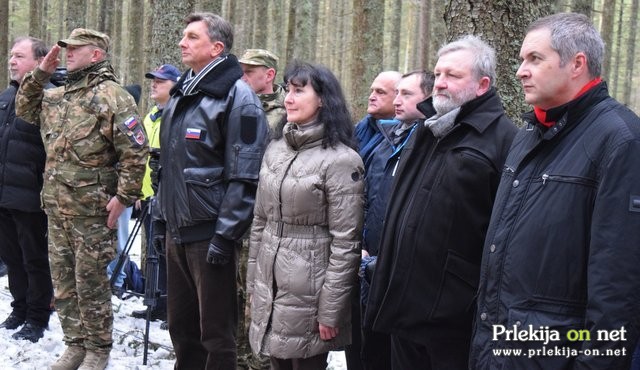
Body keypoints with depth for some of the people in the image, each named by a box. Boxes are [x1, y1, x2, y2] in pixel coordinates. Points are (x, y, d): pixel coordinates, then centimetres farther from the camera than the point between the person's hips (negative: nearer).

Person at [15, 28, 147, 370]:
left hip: (91, 211, -8)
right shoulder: (57, 95, 13)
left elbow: (135, 151, -16)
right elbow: (25, 110, 24)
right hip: (56, 208, 8)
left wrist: (123, 196, -18)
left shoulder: (111, 96, -12)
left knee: (90, 284, 2)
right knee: (63, 282, 14)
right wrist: (39, 74, 10)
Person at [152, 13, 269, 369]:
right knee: (181, 325, 17)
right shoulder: (181, 95, 14)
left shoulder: (237, 97, -12)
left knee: (216, 332, 1)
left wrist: (226, 234, -19)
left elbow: (245, 177, -17)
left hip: (211, 233, -8)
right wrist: (161, 216, 18)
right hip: (178, 231, 8)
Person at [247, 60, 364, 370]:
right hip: (269, 286, 6)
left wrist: (330, 310, -15)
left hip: (307, 291, -6)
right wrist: (252, 281, 12)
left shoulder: (341, 159, -13)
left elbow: (345, 242, -14)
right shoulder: (275, 149, 8)